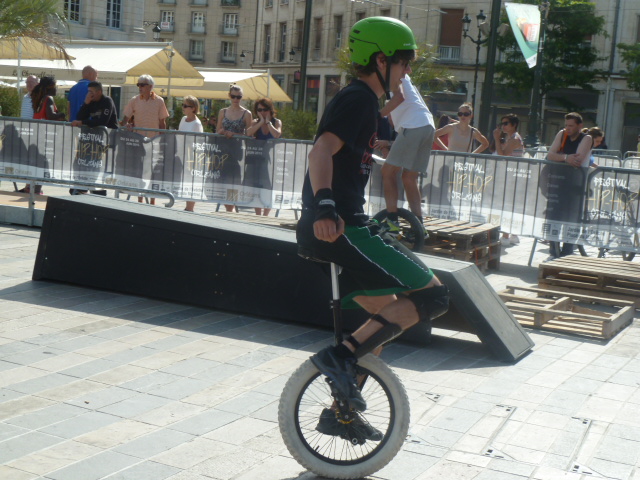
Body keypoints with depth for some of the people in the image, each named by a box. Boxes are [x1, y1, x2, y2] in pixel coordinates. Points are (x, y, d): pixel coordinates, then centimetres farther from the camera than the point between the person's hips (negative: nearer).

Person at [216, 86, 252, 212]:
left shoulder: (246, 114, 0)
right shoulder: (223, 112, 11)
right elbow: (217, 131, 15)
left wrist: (234, 134, -15)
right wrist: (222, 132, -7)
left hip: (238, 150, -3)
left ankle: (229, 209, 3)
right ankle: (229, 209, 12)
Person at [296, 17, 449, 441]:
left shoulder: (360, 100, 22)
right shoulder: (359, 98, -10)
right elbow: (322, 151, -26)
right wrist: (326, 207, -40)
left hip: (336, 227, 11)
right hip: (340, 229, -11)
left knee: (386, 314, 19)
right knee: (432, 296, -10)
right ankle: (340, 356, -11)